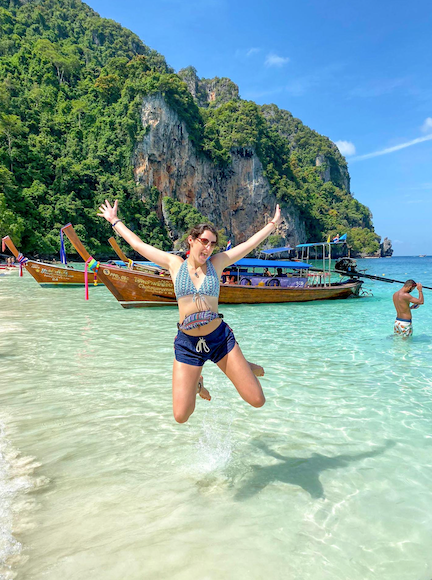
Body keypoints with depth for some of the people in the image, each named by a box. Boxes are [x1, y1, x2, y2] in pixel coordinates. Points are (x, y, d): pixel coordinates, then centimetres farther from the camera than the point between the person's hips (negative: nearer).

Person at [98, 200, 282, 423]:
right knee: (181, 416, -3)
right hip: (187, 344, 0)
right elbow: (138, 244, 12)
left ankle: (246, 368, 35)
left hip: (220, 338, 0)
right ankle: (197, 383, 31)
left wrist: (273, 223, 18)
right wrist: (115, 221, 21)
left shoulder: (217, 263, 4)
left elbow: (250, 243, 11)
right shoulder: (175, 264, 4)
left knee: (257, 400, 0)